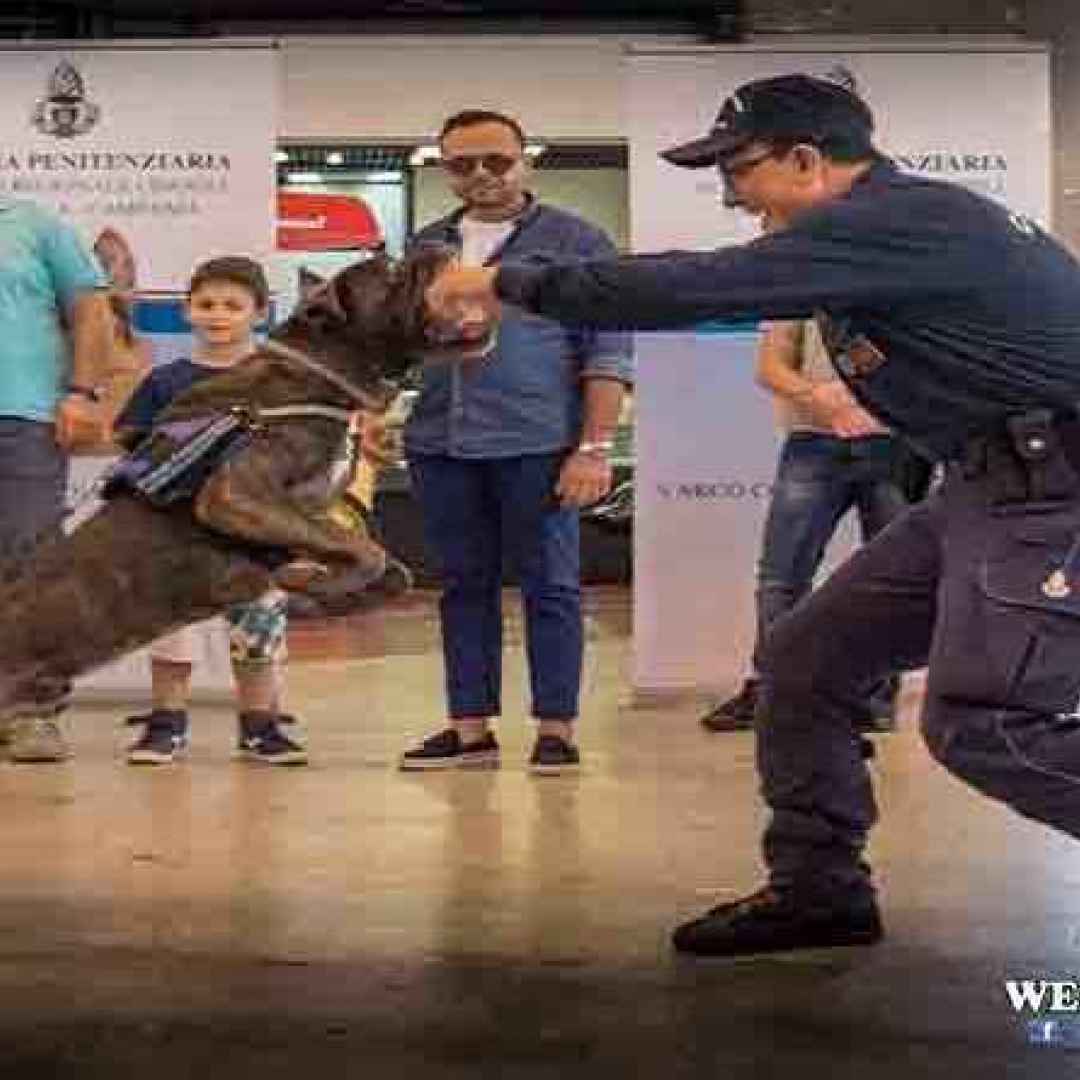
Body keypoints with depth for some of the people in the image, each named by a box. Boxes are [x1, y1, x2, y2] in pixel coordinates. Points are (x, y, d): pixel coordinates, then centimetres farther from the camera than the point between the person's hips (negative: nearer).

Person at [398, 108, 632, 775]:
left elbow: (606, 351, -3)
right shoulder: (426, 247, 15)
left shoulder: (575, 241, 2)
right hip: (441, 446, 5)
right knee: (465, 588, 10)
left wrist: (595, 447, -11)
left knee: (550, 588, 1)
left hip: (537, 445, -5)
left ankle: (557, 730, 8)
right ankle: (471, 729, 17)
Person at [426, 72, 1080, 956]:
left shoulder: (897, 220, -19)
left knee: (979, 722, -19)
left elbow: (696, 288, -22)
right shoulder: (892, 223, 14)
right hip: (989, 485, 10)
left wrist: (510, 284, -14)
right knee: (805, 660, 8)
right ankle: (817, 889, 18)